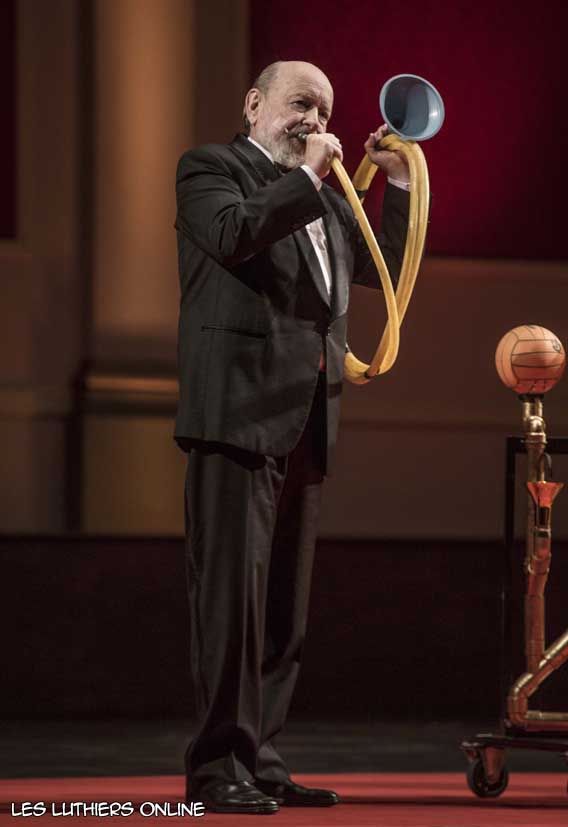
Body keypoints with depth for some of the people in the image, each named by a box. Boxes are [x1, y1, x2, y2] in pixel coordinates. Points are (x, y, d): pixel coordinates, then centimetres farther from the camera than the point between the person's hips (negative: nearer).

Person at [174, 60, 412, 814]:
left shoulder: (323, 198, 24)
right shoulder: (211, 167, 3)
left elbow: (383, 268, 26)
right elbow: (232, 234, -16)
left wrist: (398, 182, 16)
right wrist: (306, 176, -10)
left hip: (306, 420, 8)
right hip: (240, 410, -8)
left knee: (285, 604, 7)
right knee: (233, 589, -11)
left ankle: (261, 760, 12)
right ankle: (218, 766, -10)